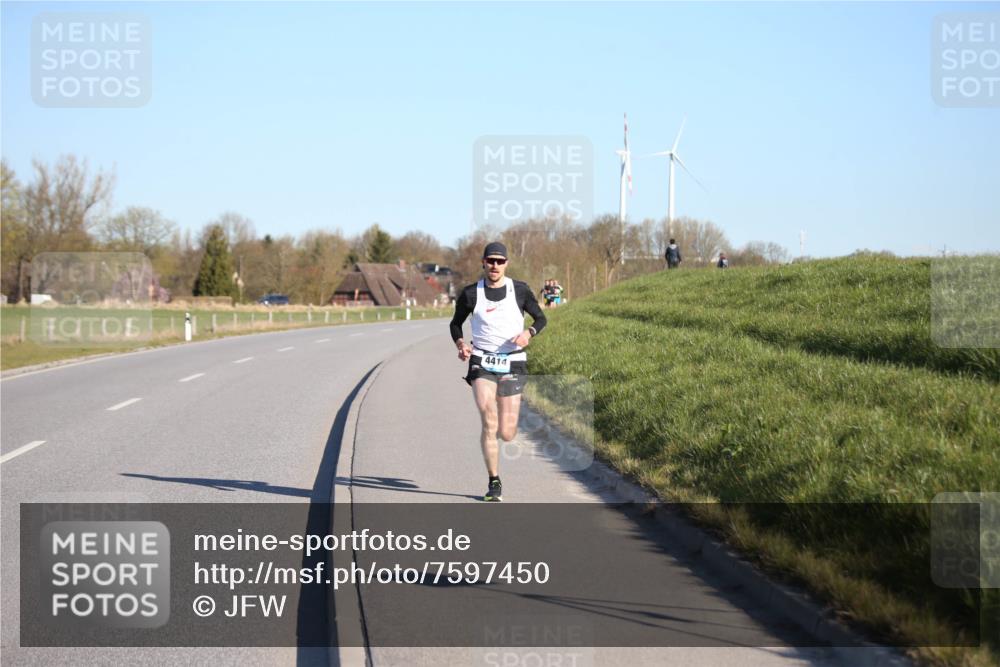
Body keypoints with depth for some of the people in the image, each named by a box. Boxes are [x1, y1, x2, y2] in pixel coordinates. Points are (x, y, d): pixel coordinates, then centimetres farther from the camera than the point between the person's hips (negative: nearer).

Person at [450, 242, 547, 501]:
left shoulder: (520, 290, 1)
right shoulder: (471, 294, 1)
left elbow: (541, 318, 10)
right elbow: (456, 323, 15)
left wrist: (529, 333, -12)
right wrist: (460, 344, -6)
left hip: (512, 364, 1)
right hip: (482, 363, -1)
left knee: (507, 434, -1)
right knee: (489, 424, -17)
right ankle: (494, 482, -6)